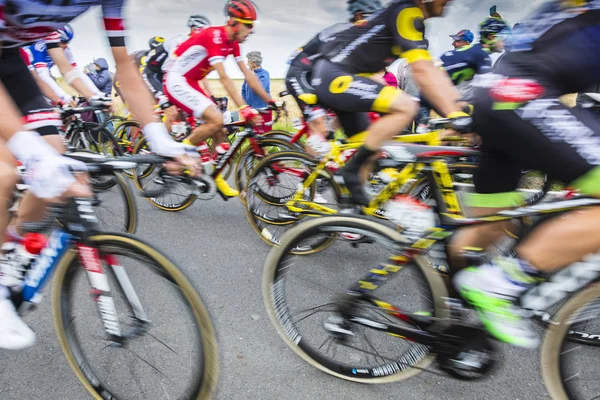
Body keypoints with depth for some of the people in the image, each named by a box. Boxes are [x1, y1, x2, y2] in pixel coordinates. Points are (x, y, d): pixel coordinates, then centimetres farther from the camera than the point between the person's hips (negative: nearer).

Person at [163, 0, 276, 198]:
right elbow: (224, 78, -31)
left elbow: (248, 74, 5)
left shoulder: (233, 42, 5)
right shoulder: (214, 36, -23)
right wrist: (244, 109, -38)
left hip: (190, 83, 9)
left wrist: (270, 101, 1)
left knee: (220, 130, 4)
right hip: (176, 81, -9)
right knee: (216, 120, -25)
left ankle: (217, 178, 16)